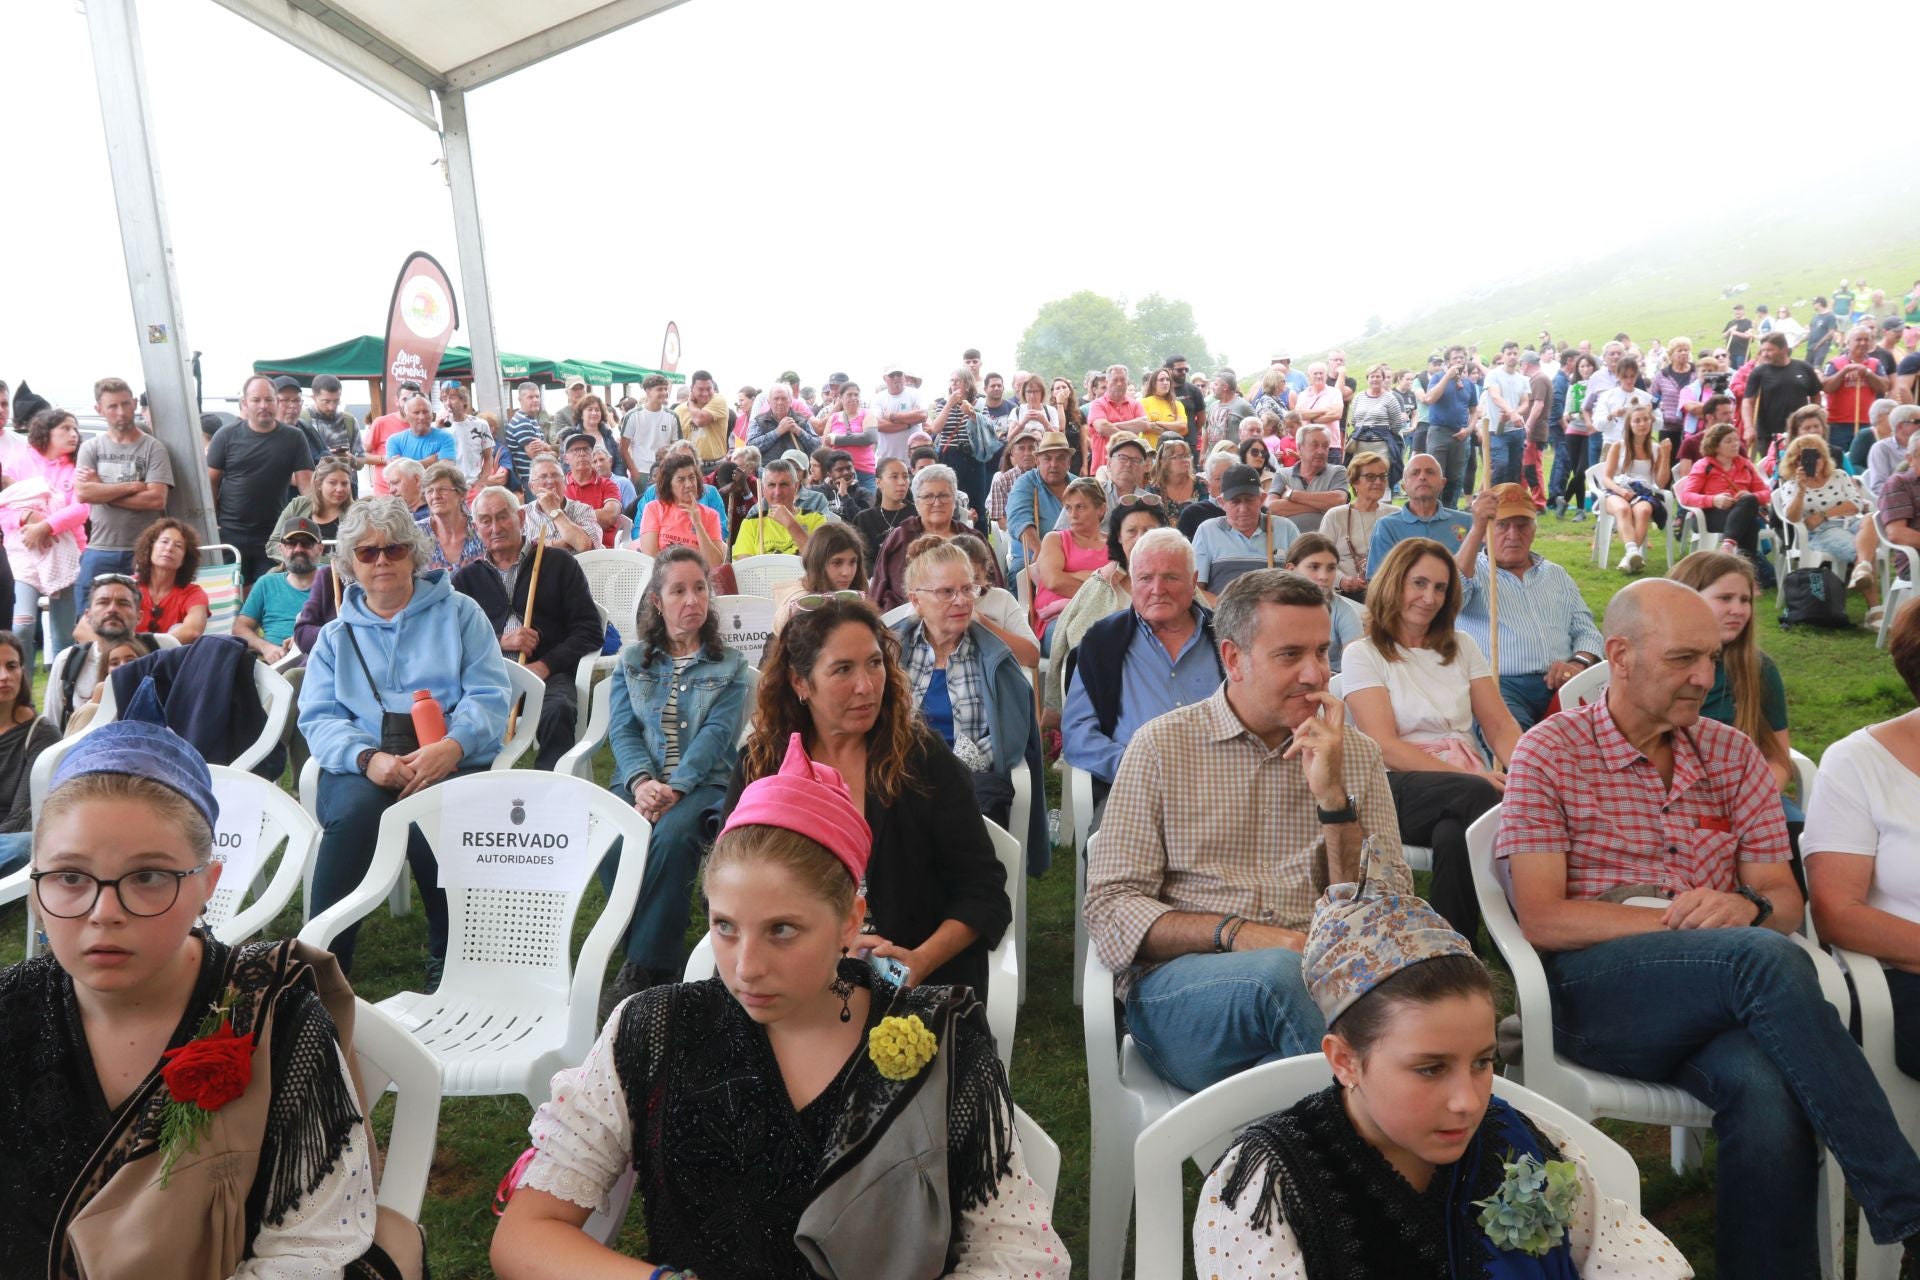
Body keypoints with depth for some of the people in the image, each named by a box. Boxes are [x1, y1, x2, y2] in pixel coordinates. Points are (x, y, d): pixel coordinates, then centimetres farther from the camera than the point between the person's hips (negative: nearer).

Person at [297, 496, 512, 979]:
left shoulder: (459, 613, 15)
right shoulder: (336, 636, 23)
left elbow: (489, 697, 3)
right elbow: (317, 717, 8)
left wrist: (451, 746, -19)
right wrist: (368, 758, -15)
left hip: (452, 764, -2)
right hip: (359, 769, 2)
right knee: (355, 809, -33)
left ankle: (447, 958, -15)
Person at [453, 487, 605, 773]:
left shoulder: (558, 562, 15)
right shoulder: (466, 577, 24)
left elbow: (591, 631, 7)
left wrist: (546, 665, -8)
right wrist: (501, 642, -6)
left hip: (548, 673, -1)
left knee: (558, 710, -37)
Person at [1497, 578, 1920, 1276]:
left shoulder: (1734, 755, 16)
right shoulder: (1549, 754, 2)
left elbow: (1786, 901, 11)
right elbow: (1541, 919, -7)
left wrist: (1746, 908, -13)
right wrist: (1678, 921, -14)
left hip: (1722, 1000, 4)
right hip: (1587, 989, -3)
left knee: (1769, 1091, -33)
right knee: (1766, 958, -31)